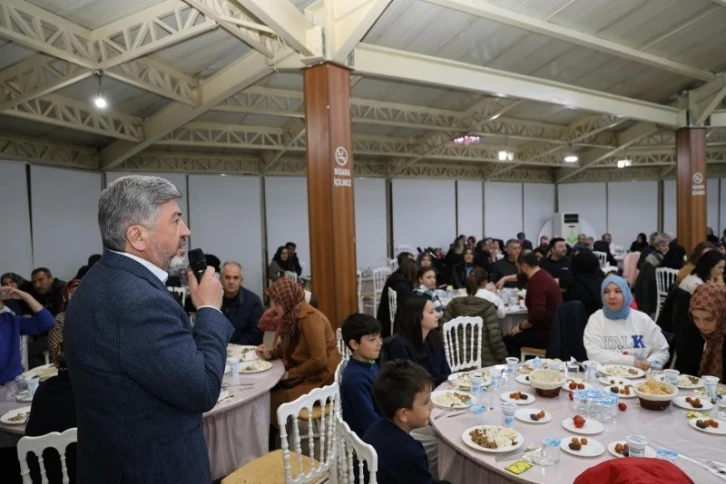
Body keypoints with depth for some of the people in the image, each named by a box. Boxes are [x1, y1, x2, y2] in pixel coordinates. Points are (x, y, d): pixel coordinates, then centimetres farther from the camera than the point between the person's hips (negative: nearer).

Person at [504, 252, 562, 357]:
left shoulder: (537, 281, -24)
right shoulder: (542, 274, 6)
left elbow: (537, 315, -30)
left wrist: (521, 327, -14)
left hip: (546, 333, -10)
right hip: (553, 329, 10)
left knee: (508, 340, -7)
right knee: (514, 337, 20)